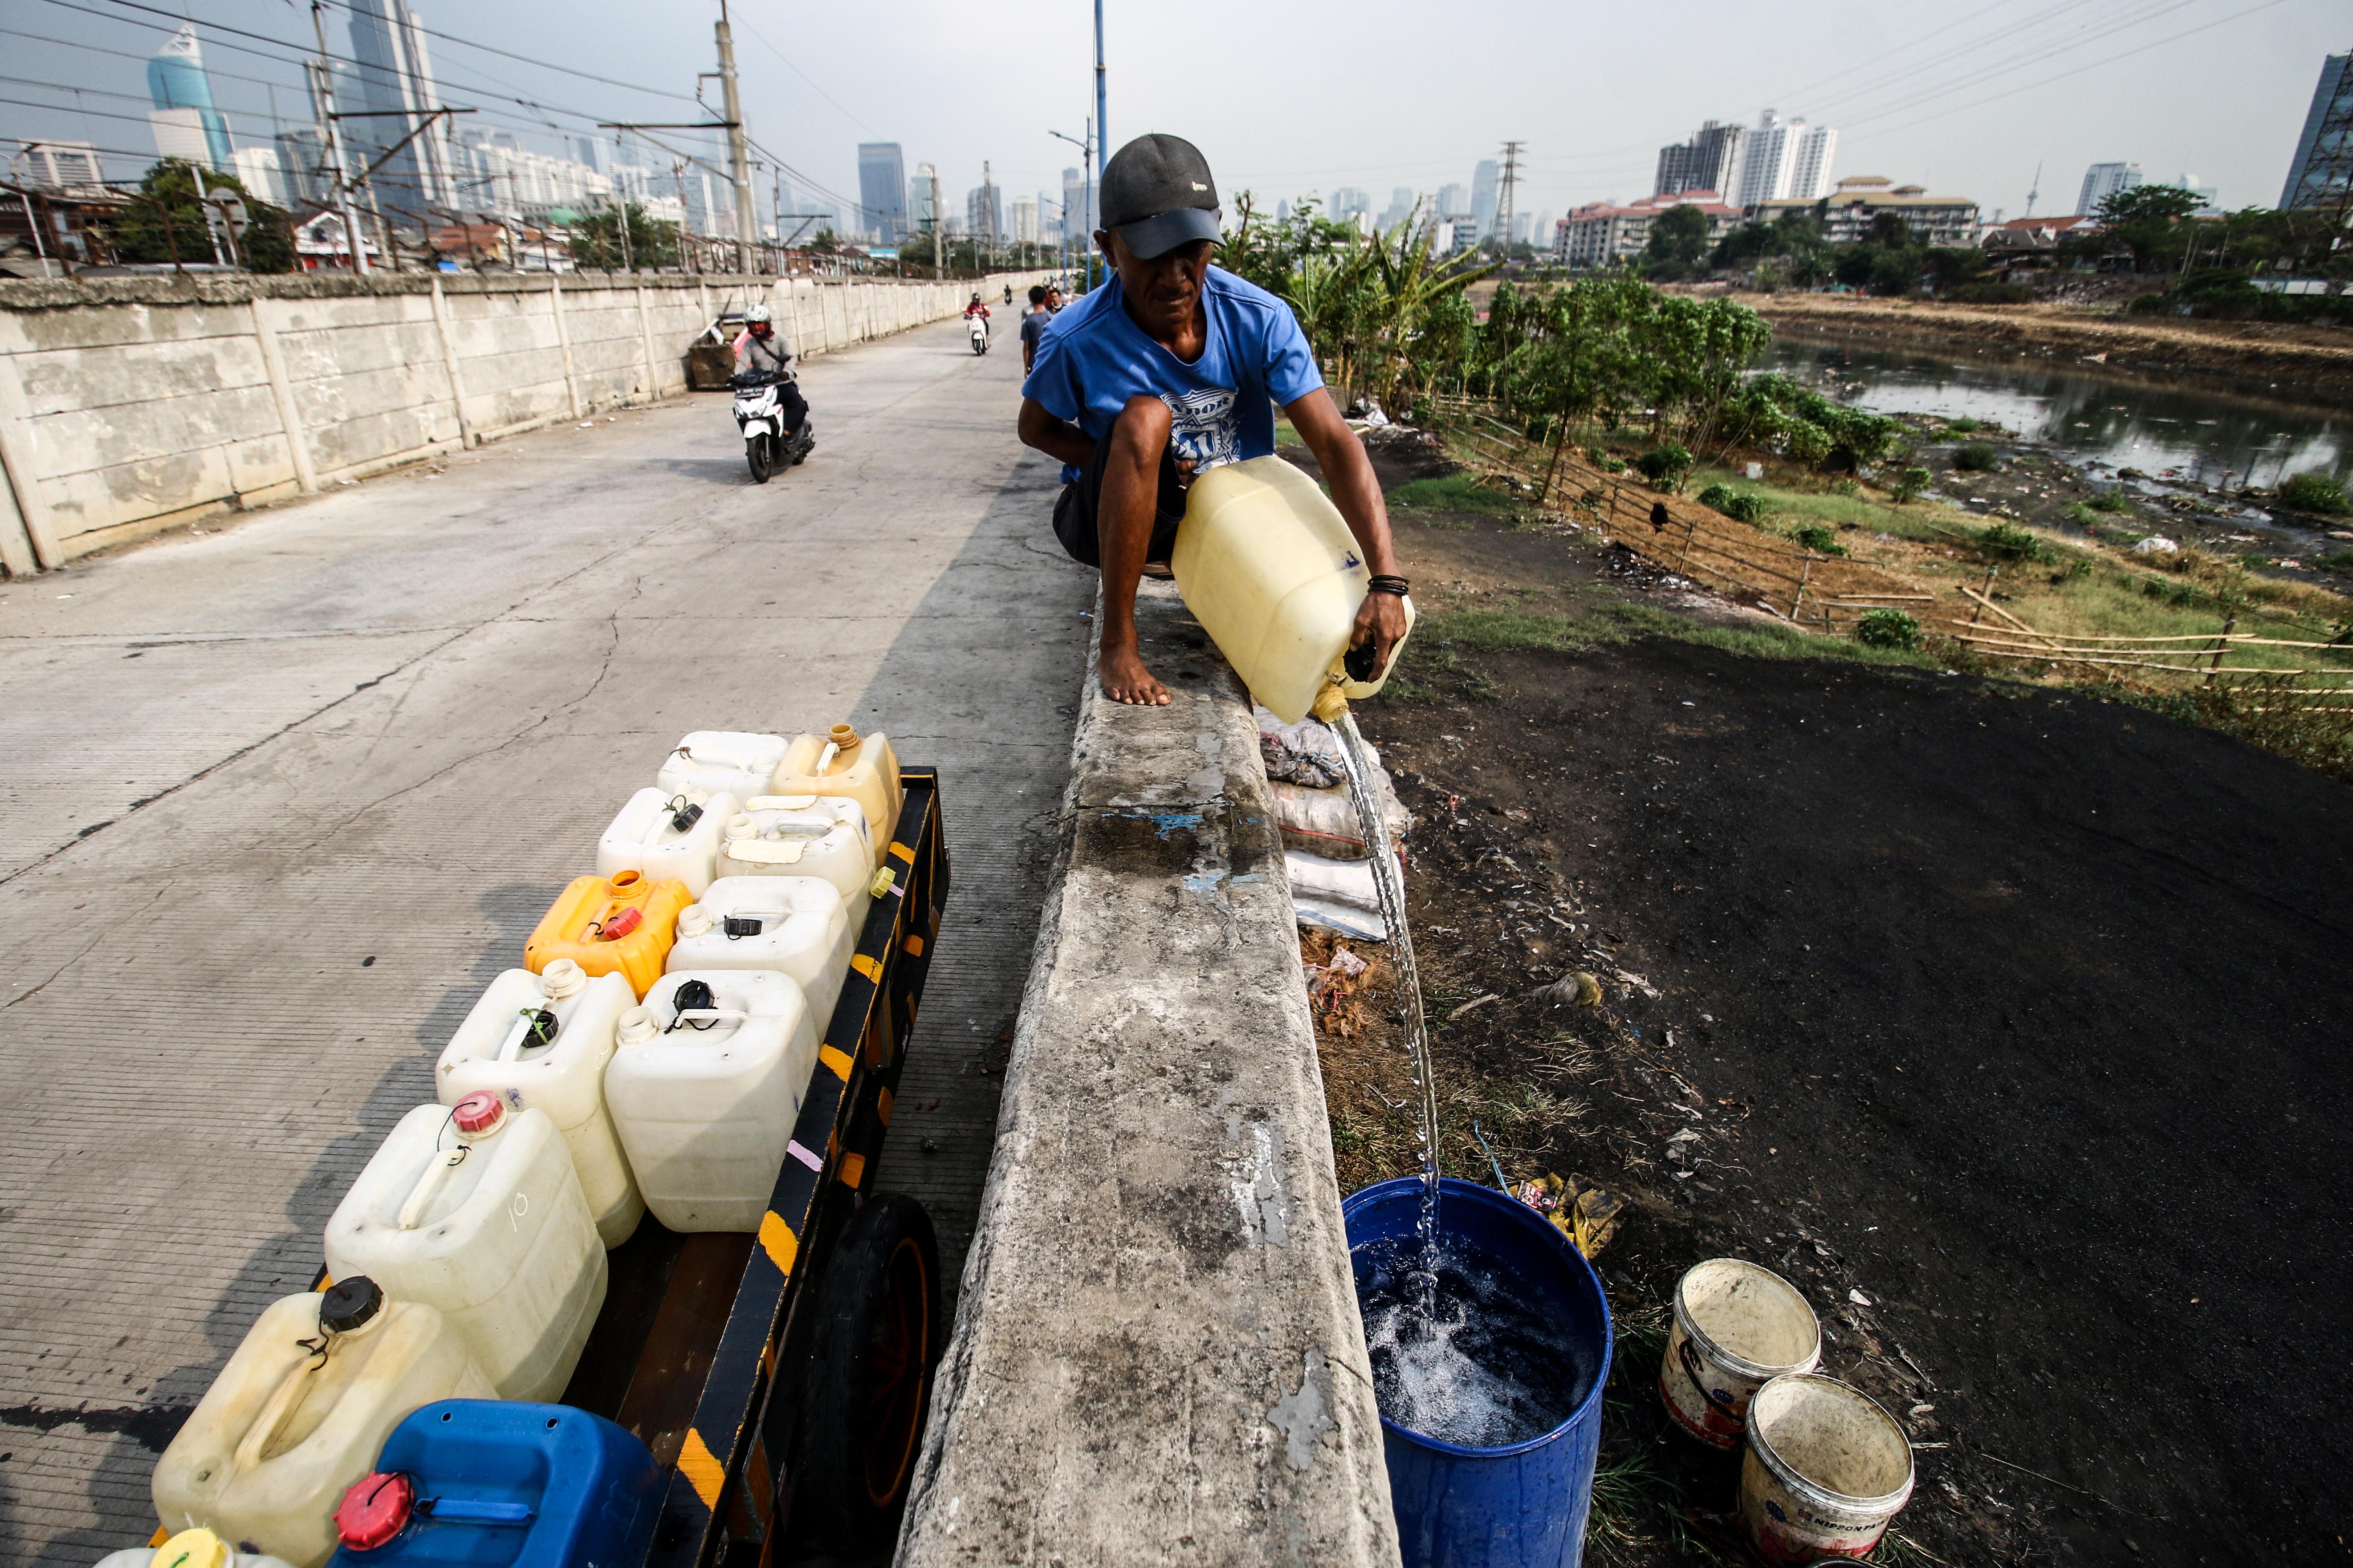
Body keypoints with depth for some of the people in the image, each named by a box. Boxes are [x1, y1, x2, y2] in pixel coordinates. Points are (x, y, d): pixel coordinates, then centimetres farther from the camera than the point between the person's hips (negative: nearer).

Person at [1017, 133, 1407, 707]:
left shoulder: (1260, 320, -19)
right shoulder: (1078, 341, -22)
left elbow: (1336, 446, -25)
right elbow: (1035, 429, -4)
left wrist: (1387, 583, -36)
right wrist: (1139, 462, -22)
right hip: (1108, 519, -2)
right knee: (1146, 416, -35)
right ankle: (1117, 643, -24)